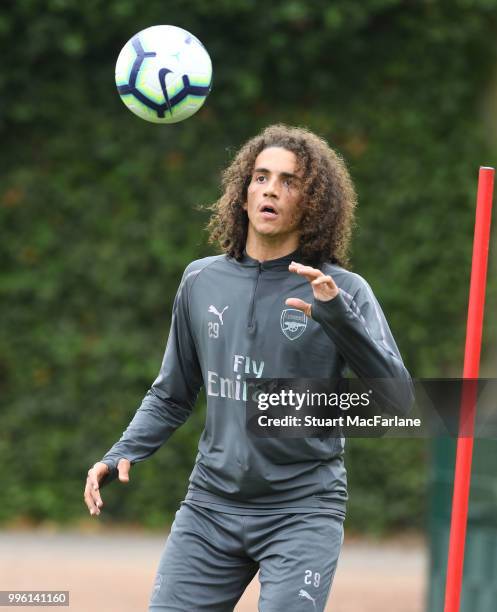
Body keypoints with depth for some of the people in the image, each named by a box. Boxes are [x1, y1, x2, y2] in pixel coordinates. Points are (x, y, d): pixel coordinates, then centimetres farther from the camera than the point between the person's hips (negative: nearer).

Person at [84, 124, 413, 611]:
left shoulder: (342, 291, -3)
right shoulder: (202, 281, 9)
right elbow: (172, 395, 20)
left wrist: (337, 316, -27)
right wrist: (121, 455, 5)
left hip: (302, 511, -4)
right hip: (210, 507, 4)